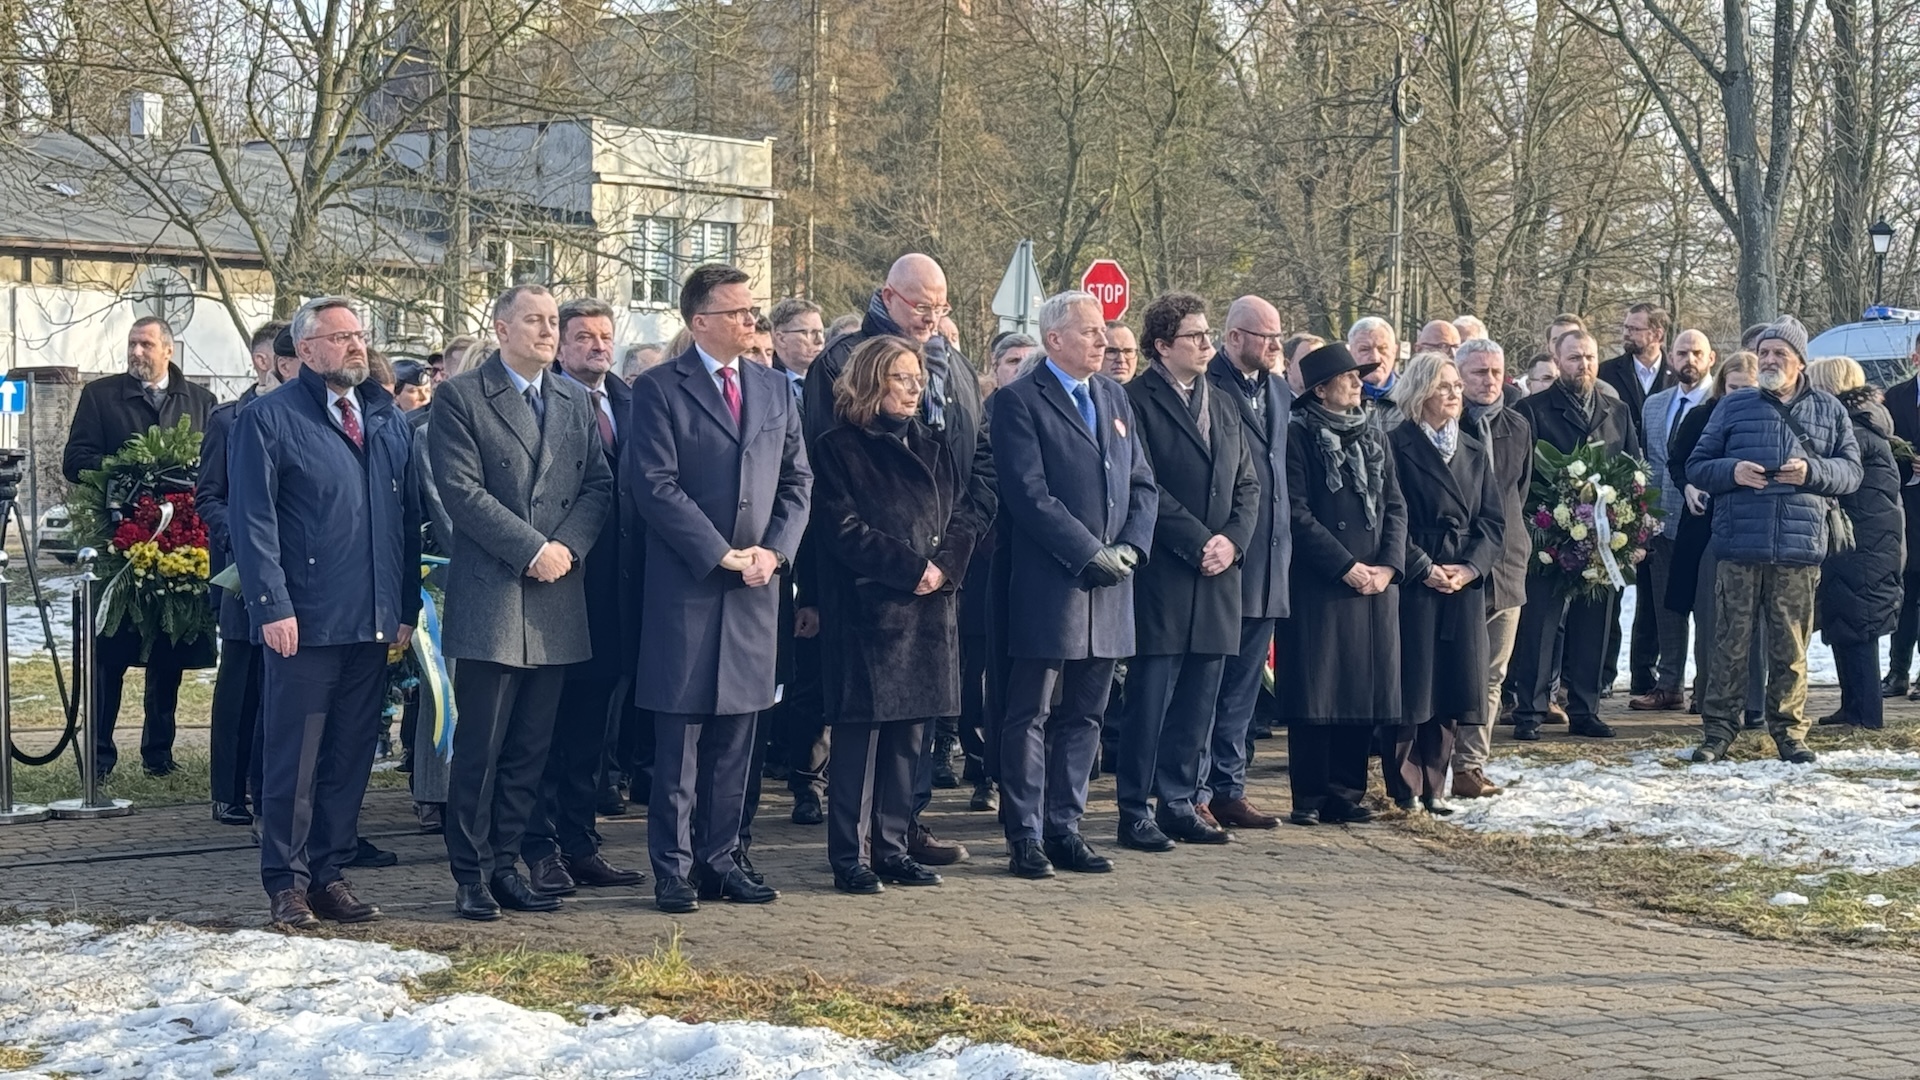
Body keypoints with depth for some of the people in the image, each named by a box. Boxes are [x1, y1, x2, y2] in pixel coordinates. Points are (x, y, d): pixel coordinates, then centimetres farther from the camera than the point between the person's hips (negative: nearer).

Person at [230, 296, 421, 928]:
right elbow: (252, 520, -8)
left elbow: (409, 518, 15)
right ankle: (287, 883, 8)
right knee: (293, 758, -1)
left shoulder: (389, 420, 15)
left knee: (352, 756, 10)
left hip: (374, 624, 6)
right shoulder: (269, 420, -3)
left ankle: (330, 873, 19)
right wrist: (272, 606, -16)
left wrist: (407, 608, 9)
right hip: (304, 623, -5)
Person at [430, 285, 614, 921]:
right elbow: (462, 491, -10)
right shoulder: (460, 398, -1)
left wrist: (567, 545, -8)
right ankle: (471, 876, 5)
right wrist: (532, 550, -14)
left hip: (556, 601, 5)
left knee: (530, 749, 8)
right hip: (489, 597, -5)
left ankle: (504, 866, 15)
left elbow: (598, 485, 9)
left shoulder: (575, 401, 16)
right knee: (480, 745, -3)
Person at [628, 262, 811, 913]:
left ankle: (720, 860, 16)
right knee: (679, 737, -1)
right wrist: (723, 554, -14)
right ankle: (673, 870, 4)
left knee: (735, 738, 8)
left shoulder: (776, 391, 13)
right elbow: (656, 486, -11)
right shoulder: (660, 390, -4)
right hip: (685, 586, -5)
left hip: (755, 589, 5)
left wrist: (774, 551, -3)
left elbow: (796, 481, 13)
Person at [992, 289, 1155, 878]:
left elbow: (1143, 483, 13)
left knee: (1084, 715, 10)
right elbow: (1030, 494, -15)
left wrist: (1129, 547, -4)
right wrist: (1091, 554, -16)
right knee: (1030, 716, 0)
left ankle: (1064, 829, 18)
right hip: (1047, 586, -7)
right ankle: (1025, 837, 5)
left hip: (1108, 586, 7)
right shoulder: (1020, 401, -7)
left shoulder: (1114, 397, 15)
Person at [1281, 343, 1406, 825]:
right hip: (1318, 586, -6)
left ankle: (1346, 793, 14)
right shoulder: (1299, 436, -5)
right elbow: (1296, 513, -11)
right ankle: (1309, 799, 2)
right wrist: (1345, 565, -14)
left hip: (1376, 583, 6)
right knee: (1316, 695, -4)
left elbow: (1395, 506, 13)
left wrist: (1387, 565, -3)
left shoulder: (1373, 436, 15)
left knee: (1363, 692, 6)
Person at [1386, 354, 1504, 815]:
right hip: (1413, 582, -5)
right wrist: (1424, 568, -14)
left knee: (1450, 688, 5)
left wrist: (1470, 568, -5)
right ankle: (1404, 789, 2)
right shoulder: (1397, 445, -4)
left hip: (1465, 583, 5)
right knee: (1410, 685, -5)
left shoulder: (1475, 450, 14)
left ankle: (1433, 787, 12)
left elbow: (1493, 519, 10)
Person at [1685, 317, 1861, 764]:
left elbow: (1851, 471, 10)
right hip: (1738, 547, 0)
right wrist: (1731, 472, -9)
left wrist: (1813, 472, -9)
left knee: (1791, 648, 4)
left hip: (1800, 550, 0)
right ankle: (1717, 730, 6)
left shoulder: (1828, 410, 12)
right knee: (1731, 643, 0)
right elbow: (1696, 467, 11)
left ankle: (1789, 730, 14)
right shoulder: (1734, 407, 11)